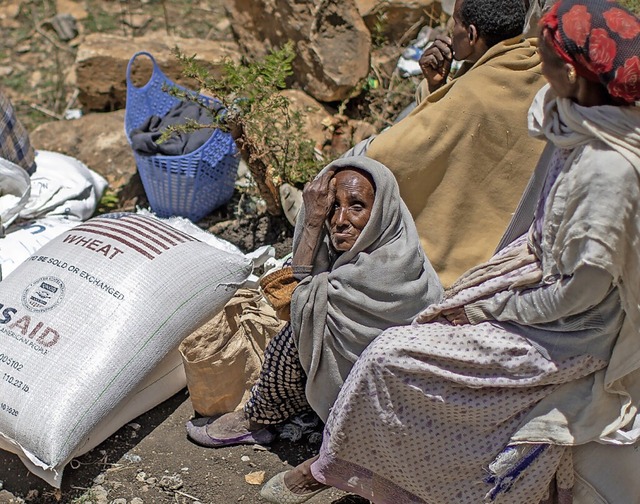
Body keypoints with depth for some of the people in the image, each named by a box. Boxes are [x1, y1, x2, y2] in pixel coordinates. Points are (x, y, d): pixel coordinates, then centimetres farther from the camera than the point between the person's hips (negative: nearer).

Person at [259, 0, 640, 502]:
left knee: (392, 356, -10)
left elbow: (582, 289, -24)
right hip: (544, 289, 8)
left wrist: (491, 308, -13)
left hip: (567, 337, -8)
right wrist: (476, 290, 2)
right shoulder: (579, 131, -1)